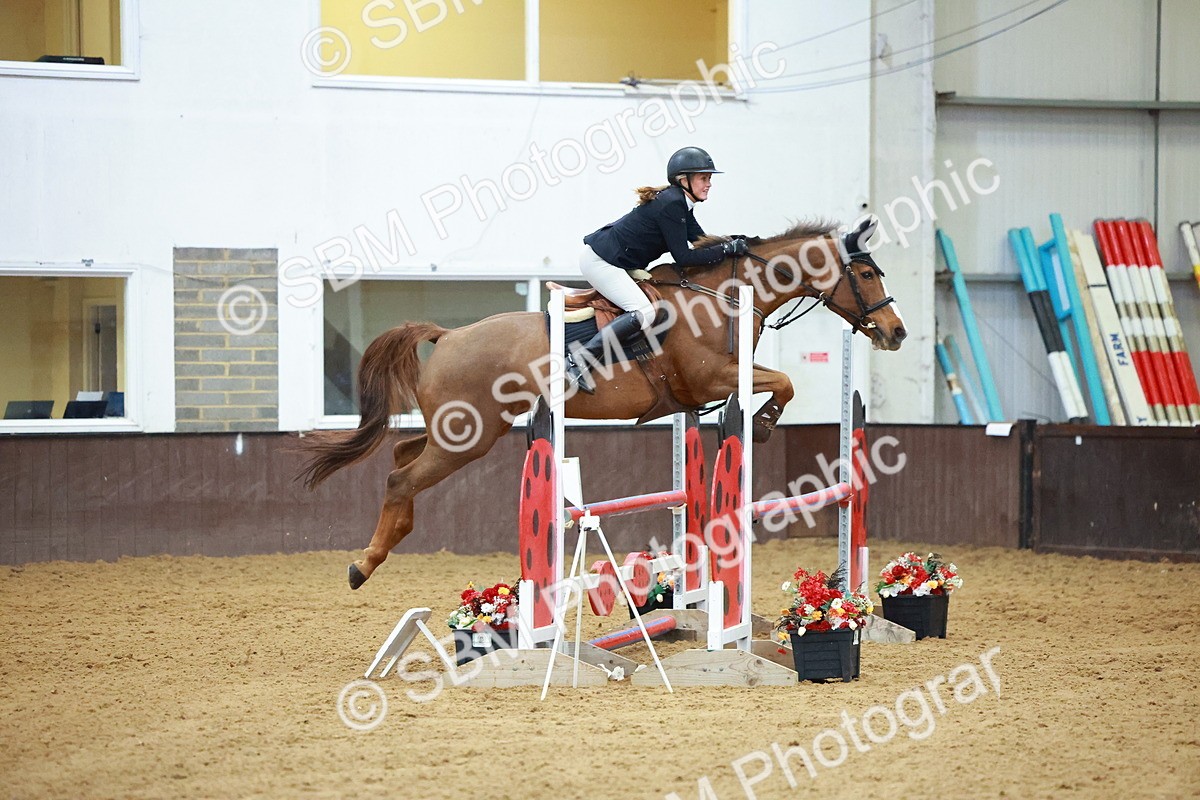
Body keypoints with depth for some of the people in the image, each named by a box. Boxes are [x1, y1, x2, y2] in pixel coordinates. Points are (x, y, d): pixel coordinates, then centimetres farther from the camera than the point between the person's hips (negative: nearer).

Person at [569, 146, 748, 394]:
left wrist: (733, 243, -2)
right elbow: (683, 257, -20)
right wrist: (727, 249, -19)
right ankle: (580, 358, -25)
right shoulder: (671, 206, -19)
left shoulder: (679, 204, 11)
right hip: (600, 261, -10)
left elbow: (702, 242, 14)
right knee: (644, 313, -24)